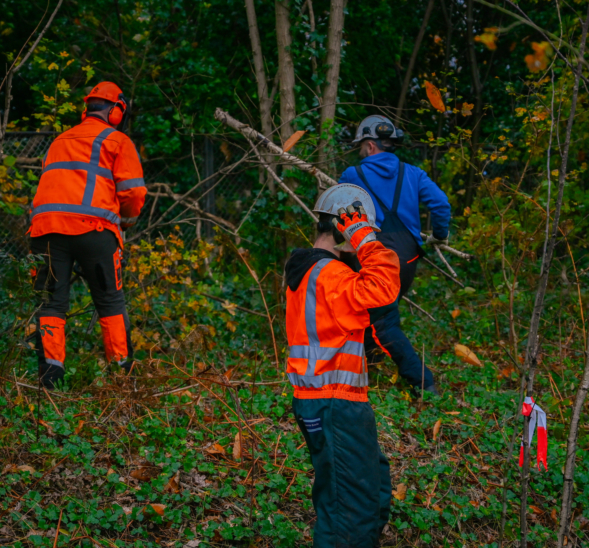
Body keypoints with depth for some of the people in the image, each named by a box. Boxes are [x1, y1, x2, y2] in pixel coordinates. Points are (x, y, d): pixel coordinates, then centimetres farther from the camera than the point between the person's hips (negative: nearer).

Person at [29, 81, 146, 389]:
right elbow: (132, 190, 3)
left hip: (46, 224, 4)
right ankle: (122, 370, 4)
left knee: (52, 302, 5)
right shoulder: (117, 141, 11)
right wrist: (126, 221, 22)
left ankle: (50, 366, -7)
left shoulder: (59, 141, 27)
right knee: (110, 302, 6)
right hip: (93, 226, -3)